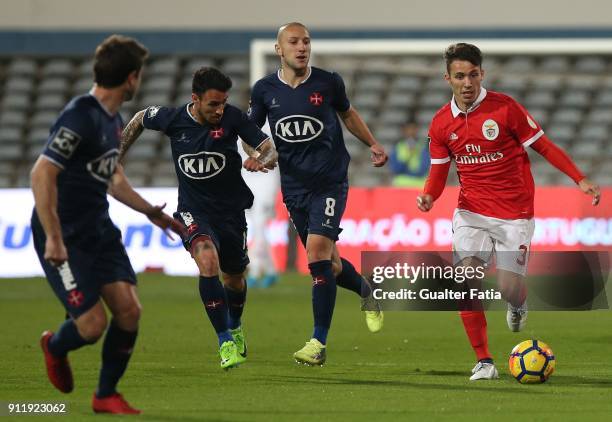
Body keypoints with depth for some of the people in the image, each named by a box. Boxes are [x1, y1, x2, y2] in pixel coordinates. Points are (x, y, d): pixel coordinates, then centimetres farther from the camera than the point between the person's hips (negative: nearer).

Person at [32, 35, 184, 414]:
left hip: (99, 230, 9)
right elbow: (42, 174, -26)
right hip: (64, 238, -8)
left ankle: (107, 395, 14)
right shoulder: (80, 118, -21)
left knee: (129, 309, -3)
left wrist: (150, 211, 28)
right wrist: (53, 238, -27)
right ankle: (55, 347, 25)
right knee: (93, 324, -11)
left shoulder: (114, 119, 10)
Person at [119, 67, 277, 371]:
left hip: (231, 209, 2)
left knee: (234, 278, 17)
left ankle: (235, 328, 50)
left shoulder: (232, 118, -15)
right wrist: (116, 158, 11)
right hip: (193, 211, -1)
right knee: (208, 261, -29)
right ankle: (225, 342, -23)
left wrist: (260, 160, -37)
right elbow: (139, 120, 10)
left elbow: (270, 151, -14)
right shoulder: (173, 118, -13)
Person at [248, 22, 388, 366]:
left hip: (330, 181, -3)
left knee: (318, 251, -19)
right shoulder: (265, 90, 0)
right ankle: (368, 292, 43)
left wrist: (373, 144, 16)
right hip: (294, 186, 3)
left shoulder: (328, 83, -3)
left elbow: (348, 114, 16)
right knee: (328, 265, 9)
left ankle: (319, 343, -15)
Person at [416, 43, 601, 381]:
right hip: (472, 212, 3)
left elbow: (543, 146, -3)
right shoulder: (441, 124, 1)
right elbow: (439, 171, 11)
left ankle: (519, 306, 31)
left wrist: (580, 180, -10)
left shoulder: (505, 108, -10)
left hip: (514, 215, -2)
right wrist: (429, 196, -12)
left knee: (508, 288, -10)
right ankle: (483, 361, -7)